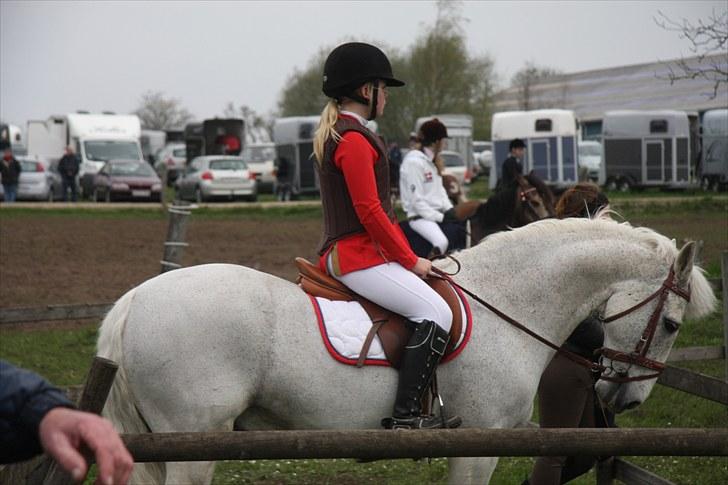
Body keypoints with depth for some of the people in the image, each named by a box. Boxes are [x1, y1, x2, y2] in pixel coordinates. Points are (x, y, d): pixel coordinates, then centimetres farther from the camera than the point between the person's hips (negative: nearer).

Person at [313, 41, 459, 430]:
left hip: (343, 252, 11)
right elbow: (369, 211, -20)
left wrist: (407, 255, 16)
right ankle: (405, 415, -23)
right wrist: (410, 260, -11)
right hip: (359, 256, -11)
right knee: (436, 312, -18)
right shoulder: (355, 139, -14)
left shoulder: (334, 135, 19)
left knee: (432, 308, 20)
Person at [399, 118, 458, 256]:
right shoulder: (414, 162, -14)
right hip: (420, 216, -9)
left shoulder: (433, 160, 14)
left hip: (438, 213, 9)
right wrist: (440, 217, -17)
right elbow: (416, 200, -17)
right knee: (441, 242, -33)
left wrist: (450, 210, 1)